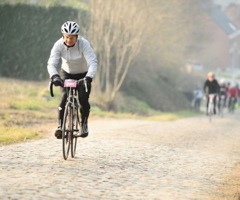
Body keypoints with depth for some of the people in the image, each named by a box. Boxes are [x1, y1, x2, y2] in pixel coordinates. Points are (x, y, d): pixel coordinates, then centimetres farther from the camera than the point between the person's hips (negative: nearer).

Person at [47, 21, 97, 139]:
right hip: (66, 74, 1)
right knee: (64, 97, -21)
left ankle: (84, 124, 6)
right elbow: (51, 63, -28)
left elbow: (93, 62, -35)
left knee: (83, 99, -18)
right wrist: (54, 76, -48)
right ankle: (60, 126, -13)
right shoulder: (59, 45, -23)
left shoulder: (84, 44, -28)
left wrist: (88, 77, -51)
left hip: (83, 75, -1)